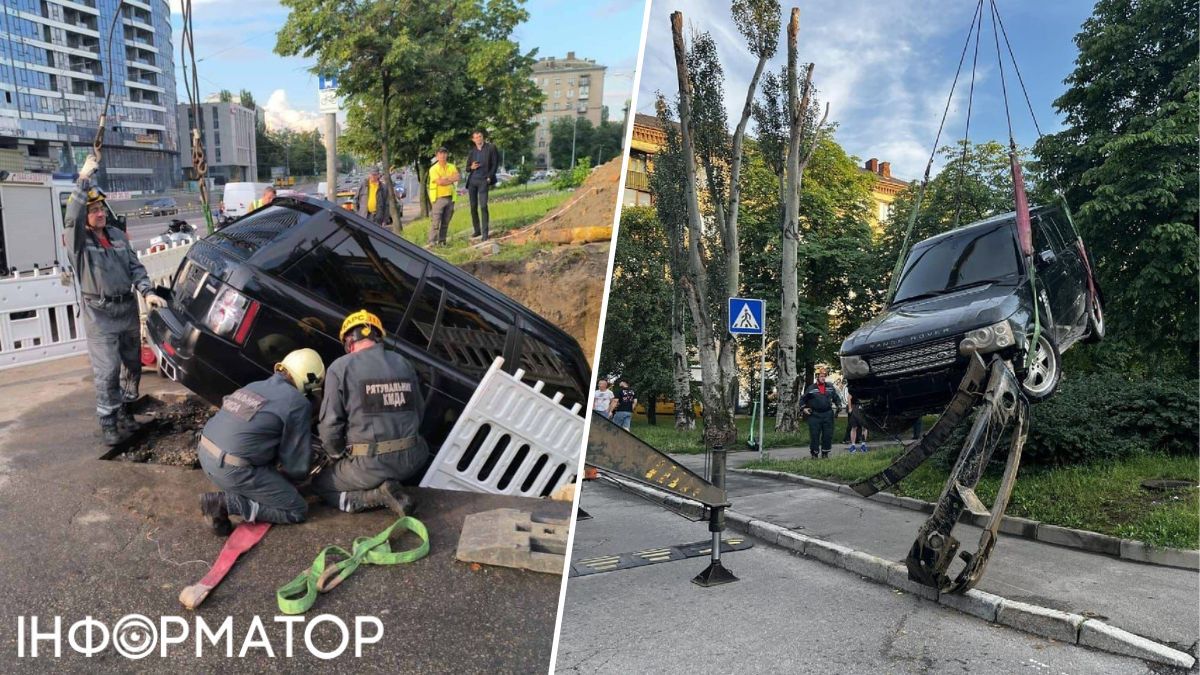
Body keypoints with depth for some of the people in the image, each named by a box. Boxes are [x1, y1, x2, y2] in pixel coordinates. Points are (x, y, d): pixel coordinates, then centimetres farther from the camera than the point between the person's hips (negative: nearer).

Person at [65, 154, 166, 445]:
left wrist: (148, 292, -7)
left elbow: (135, 267, 9)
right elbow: (71, 217, -26)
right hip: (100, 313, -6)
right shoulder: (79, 240, -6)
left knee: (133, 364, 15)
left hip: (128, 308, 6)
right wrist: (84, 179, -30)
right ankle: (108, 421, 5)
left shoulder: (118, 235, 11)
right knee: (107, 371, -8)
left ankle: (125, 409, 32)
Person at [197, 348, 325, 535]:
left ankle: (234, 492, 14)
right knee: (297, 511, 1)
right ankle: (227, 503, -8)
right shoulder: (298, 403, -8)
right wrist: (286, 481, 20)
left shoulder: (255, 385, 15)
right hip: (232, 469, -9)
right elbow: (298, 461, -2)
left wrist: (277, 479, 35)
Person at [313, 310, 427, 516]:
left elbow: (330, 425, -7)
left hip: (371, 463, -5)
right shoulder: (404, 363, 9)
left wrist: (338, 456, 12)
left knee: (320, 483, 21)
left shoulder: (340, 368, -5)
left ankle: (377, 494, -3)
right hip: (410, 460, 5)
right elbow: (419, 411, 12)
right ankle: (387, 487, 7)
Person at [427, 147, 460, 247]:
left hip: (450, 197, 5)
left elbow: (457, 177, -5)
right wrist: (451, 180, -5)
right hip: (438, 198, -5)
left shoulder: (451, 167, 12)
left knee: (445, 222, 8)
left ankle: (442, 241, 16)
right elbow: (439, 182, -15)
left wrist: (445, 179, -13)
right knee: (435, 222, -9)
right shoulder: (433, 169, -3)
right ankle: (432, 242, -8)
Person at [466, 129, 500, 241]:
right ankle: (477, 231, 17)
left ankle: (485, 233, -12)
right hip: (472, 181, 5)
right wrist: (471, 167, -6)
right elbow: (467, 168, 18)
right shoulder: (472, 151, 14)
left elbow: (495, 164, 0)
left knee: (483, 206, -13)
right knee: (473, 207, 6)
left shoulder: (490, 148, 2)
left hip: (483, 181, -5)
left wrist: (489, 177, -10)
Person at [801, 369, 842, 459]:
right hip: (814, 415, -3)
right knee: (814, 435, -3)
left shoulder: (830, 387, 10)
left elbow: (836, 398, 22)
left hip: (828, 414, 3)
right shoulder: (811, 388, 2)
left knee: (828, 434, 3)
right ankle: (814, 454, 6)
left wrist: (839, 405, 7)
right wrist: (804, 408, -2)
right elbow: (802, 399, 9)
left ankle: (825, 453, 15)